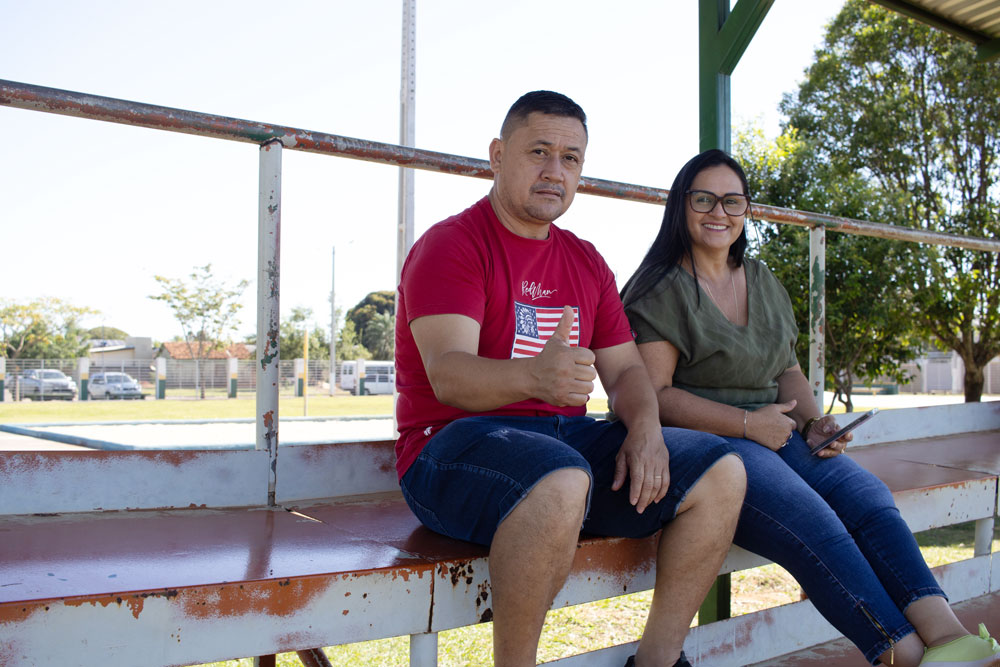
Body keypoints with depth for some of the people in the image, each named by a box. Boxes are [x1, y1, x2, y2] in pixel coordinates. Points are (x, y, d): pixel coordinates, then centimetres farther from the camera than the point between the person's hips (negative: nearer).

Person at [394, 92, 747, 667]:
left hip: (568, 436, 7)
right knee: (560, 481, -38)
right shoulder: (450, 245, -7)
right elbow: (447, 375, -21)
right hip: (455, 443, -7)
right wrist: (533, 376, -42)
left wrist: (645, 426, -10)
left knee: (720, 470, -6)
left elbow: (625, 368, 13)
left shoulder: (585, 262, 16)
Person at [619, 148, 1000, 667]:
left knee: (868, 496, -20)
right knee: (813, 523, -29)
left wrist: (813, 422, 2)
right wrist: (747, 423, -16)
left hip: (773, 431, 6)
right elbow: (655, 393, -10)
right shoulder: (665, 291, -3)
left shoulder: (764, 283, 19)